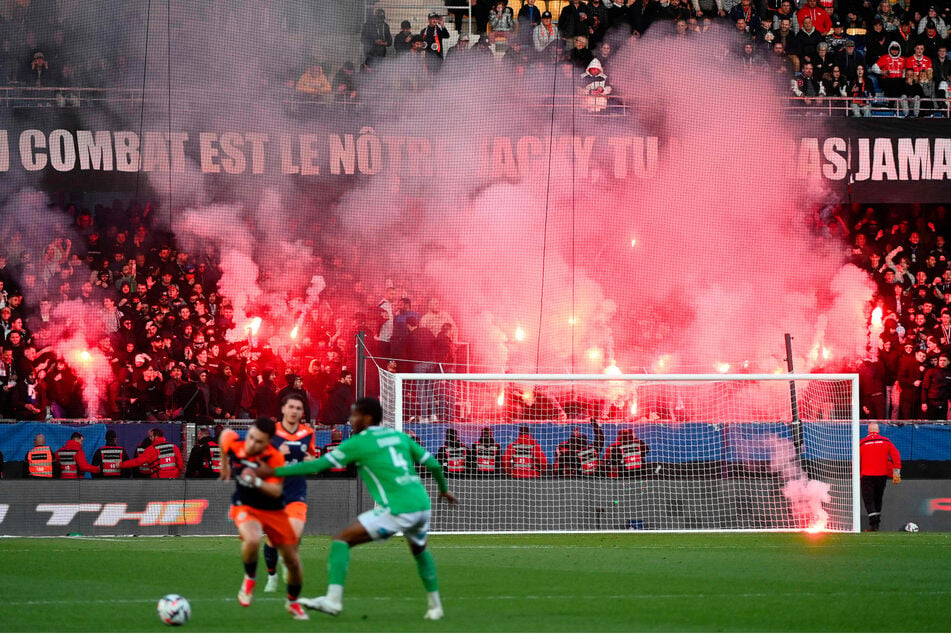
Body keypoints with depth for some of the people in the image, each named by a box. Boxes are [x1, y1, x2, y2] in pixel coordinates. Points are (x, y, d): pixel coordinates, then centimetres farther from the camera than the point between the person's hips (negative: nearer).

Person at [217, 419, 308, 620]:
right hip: (245, 507, 0)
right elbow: (225, 433, 6)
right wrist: (224, 464, 17)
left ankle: (293, 602, 35)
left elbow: (276, 491, -28)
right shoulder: (234, 444, -19)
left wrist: (257, 482, -46)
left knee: (293, 561, 5)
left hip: (274, 511, 1)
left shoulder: (275, 458, -24)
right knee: (252, 540, -35)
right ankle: (249, 579, -4)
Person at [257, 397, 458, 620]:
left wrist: (274, 471, 5)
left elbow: (317, 466, -1)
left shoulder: (359, 443, -1)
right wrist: (444, 488, 38)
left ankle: (333, 599, -16)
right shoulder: (398, 436, 16)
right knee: (419, 550, 35)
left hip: (398, 510, -7)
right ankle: (435, 606, 37)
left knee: (342, 540, -3)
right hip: (422, 505, 7)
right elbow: (433, 464, 18)